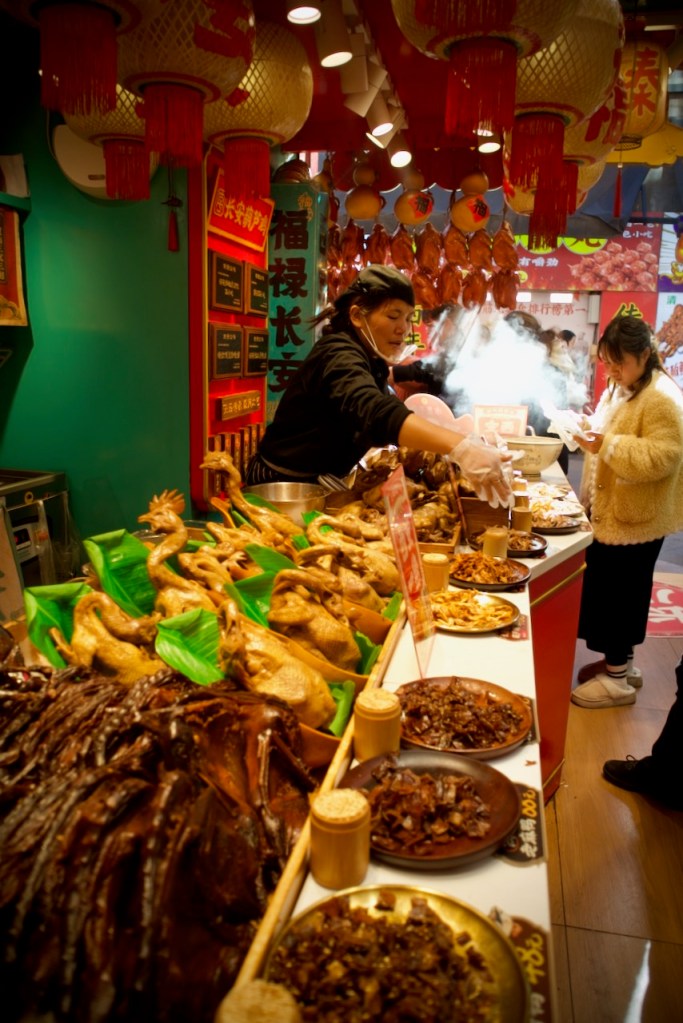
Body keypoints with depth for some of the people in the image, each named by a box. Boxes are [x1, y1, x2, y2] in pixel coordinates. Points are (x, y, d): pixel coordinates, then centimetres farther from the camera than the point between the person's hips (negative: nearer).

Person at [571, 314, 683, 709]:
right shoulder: (620, 388, 12)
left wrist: (607, 445, -32)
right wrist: (592, 434, 7)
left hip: (635, 518, -9)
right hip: (611, 510, 9)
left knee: (618, 592, -1)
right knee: (612, 588, 16)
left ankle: (617, 677, 13)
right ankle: (620, 661, 31)